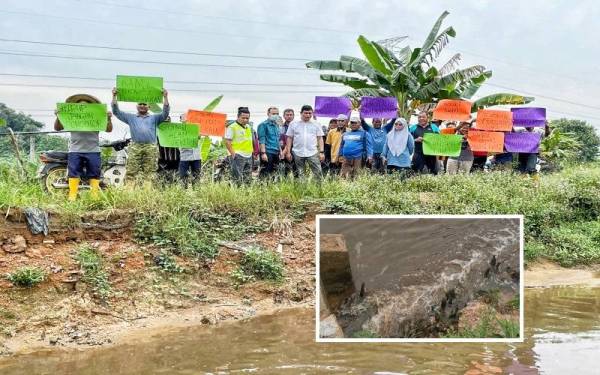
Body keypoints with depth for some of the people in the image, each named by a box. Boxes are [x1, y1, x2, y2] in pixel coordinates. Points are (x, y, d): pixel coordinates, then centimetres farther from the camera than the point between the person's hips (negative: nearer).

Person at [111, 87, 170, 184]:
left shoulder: (154, 118, 23)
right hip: (135, 147, 0)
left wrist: (165, 97, 0)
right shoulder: (131, 117, 24)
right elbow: (116, 111, 18)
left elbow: (165, 113, 8)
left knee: (150, 172, -5)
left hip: (151, 148, 0)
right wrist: (114, 96, 9)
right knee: (132, 172, -8)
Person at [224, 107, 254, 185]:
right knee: (238, 180, -10)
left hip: (248, 156, 8)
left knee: (248, 180, 11)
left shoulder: (249, 127, 17)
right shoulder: (232, 127, -7)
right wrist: (233, 153, -19)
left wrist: (252, 150, 17)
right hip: (238, 156, -8)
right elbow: (227, 141, -13)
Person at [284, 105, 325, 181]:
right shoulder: (293, 124, 8)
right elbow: (289, 139, 8)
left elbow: (320, 139, 7)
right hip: (298, 153, 1)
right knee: (300, 174, 6)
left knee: (318, 173, -8)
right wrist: (288, 152, 1)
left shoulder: (316, 125, 9)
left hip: (313, 153, -1)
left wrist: (322, 152, -1)